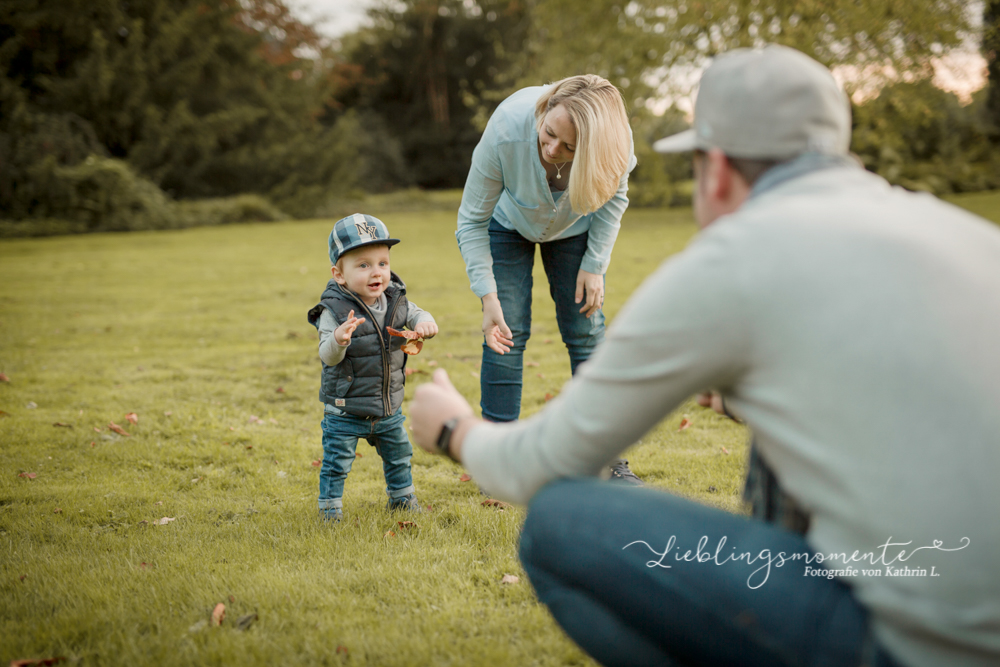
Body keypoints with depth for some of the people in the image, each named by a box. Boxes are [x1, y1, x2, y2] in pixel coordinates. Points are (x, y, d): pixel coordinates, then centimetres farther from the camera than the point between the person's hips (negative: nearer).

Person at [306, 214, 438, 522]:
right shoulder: (334, 310, -21)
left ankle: (401, 497, 42)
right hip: (345, 410, -5)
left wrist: (425, 323, -21)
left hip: (388, 406, 5)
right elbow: (327, 357, -26)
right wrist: (338, 341, -49)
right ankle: (330, 508, 23)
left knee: (398, 454, 21)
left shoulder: (395, 300, -6)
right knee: (336, 462, 4)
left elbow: (416, 315, 4)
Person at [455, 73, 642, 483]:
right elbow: (473, 219, -27)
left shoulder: (614, 141, -36)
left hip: (574, 228, 2)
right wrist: (488, 297, -32)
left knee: (586, 332, -1)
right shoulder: (506, 131, -41)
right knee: (507, 334, -9)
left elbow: (613, 196, -10)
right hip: (509, 224, -1)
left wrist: (594, 265, -14)